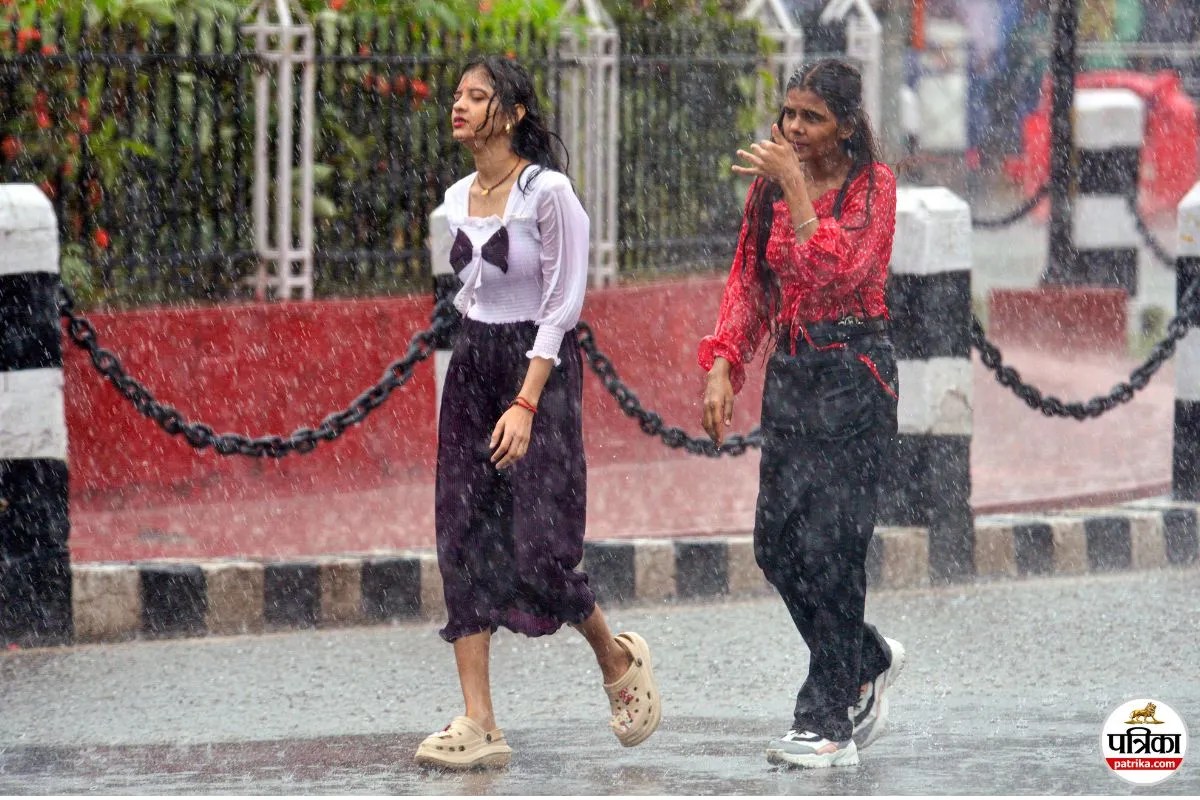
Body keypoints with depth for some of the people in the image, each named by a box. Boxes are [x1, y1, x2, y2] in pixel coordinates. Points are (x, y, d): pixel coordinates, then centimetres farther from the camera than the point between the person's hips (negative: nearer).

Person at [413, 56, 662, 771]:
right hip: (472, 367, 7)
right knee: (465, 543, -2)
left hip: (541, 368, -7)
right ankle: (479, 726, -2)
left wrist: (525, 403, -21)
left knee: (538, 548, -12)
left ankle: (618, 660, 17)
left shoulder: (548, 194, -12)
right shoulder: (459, 199, 9)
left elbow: (562, 305, -14)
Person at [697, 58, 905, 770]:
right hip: (790, 371, 7)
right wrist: (724, 366, 3)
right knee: (777, 544, 5)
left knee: (830, 544, -8)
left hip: (853, 372, -6)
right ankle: (871, 662, 27)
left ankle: (829, 722, -2)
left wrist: (796, 186, -23)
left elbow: (839, 272, -23)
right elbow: (750, 281, 14)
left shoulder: (872, 185, -9)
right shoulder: (771, 186, 9)